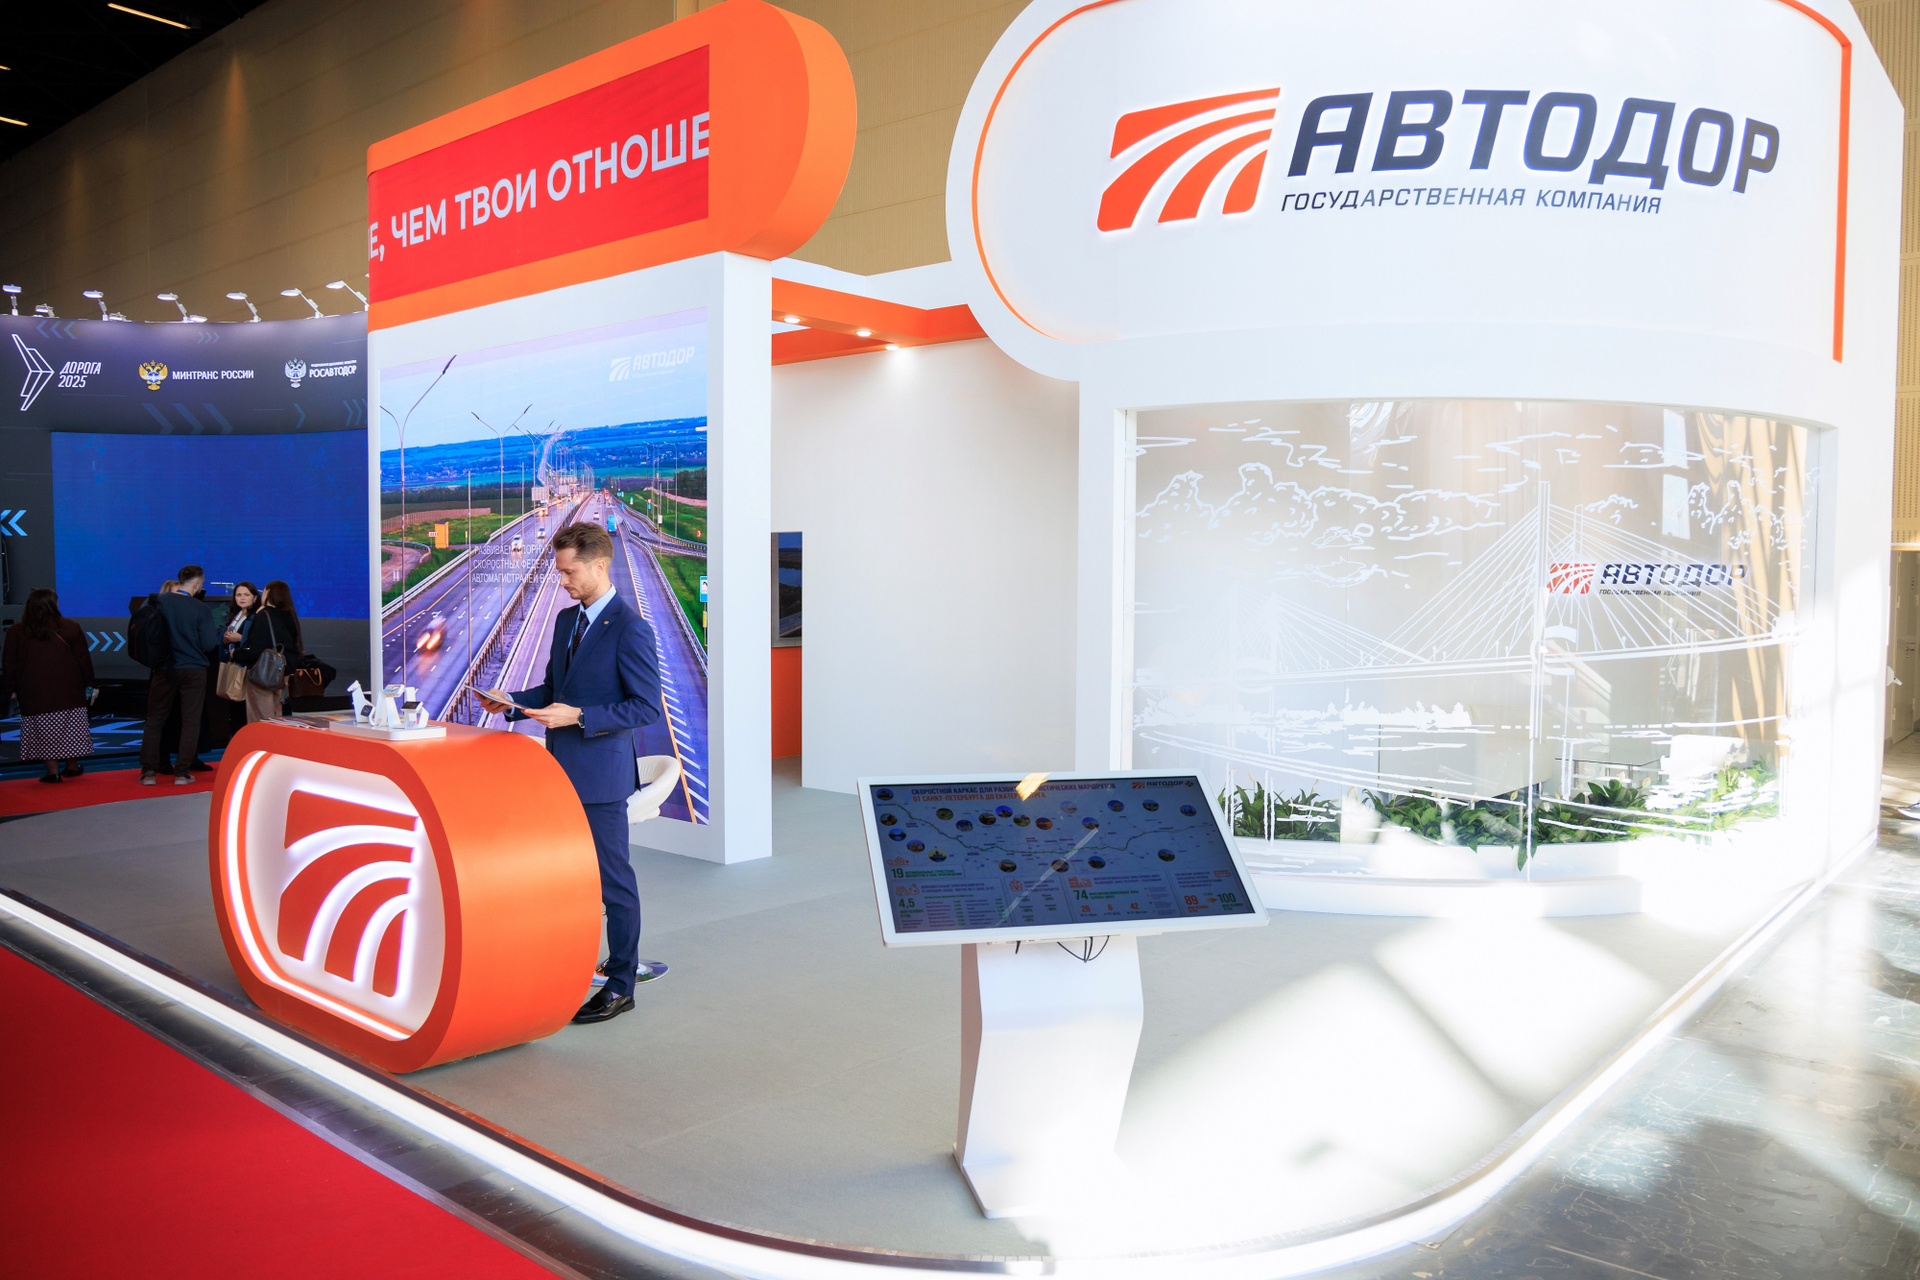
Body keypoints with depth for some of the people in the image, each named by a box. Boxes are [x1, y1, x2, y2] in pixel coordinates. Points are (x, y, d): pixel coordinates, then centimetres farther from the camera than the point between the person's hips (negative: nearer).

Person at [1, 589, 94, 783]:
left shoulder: (16, 631, 2)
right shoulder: (70, 627, -1)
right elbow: (83, 658, 2)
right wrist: (89, 683, 11)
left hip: (35, 695, 0)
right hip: (68, 691, 0)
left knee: (45, 733, 4)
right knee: (70, 728, 11)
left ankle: (53, 770, 3)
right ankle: (72, 766, 19)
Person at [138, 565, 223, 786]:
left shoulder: (158, 601, -4)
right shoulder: (201, 610, -12)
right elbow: (209, 644, -12)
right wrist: (217, 630, 7)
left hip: (164, 670, 2)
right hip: (193, 671, -2)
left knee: (154, 720, 10)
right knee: (190, 722, 5)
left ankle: (148, 771, 8)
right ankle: (182, 773, 4)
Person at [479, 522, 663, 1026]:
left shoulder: (630, 627, -14)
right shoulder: (566, 620, 13)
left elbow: (646, 706, -17)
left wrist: (578, 716, -23)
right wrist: (512, 702, 5)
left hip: (601, 774, -8)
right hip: (562, 770, 9)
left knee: (613, 879, 1)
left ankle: (620, 984, 14)